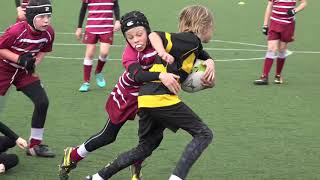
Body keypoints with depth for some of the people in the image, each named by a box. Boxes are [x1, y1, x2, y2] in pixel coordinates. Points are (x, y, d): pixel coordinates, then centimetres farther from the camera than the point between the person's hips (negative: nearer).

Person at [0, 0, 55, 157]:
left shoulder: (49, 33, -14)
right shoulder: (16, 31, -31)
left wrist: (34, 63, -12)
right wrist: (20, 59, -28)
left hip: (25, 72, 5)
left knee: (42, 102, -8)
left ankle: (35, 145, 6)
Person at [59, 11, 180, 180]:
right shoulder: (129, 53, -33)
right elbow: (137, 75, -53)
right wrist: (161, 76, -69)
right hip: (126, 97, -3)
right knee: (108, 136, 9)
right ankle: (72, 156, 31)